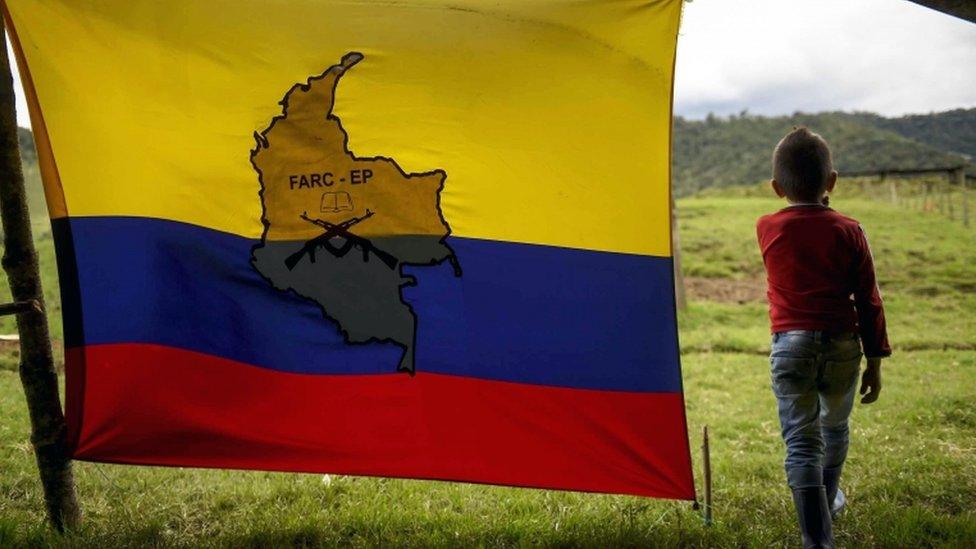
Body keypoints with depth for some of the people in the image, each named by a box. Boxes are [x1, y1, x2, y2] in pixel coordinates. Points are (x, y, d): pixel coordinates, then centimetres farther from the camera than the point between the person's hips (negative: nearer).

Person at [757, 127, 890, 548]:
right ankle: (828, 501, 46)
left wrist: (803, 207, 22)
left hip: (790, 345, -1)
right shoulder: (848, 231, -4)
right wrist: (875, 361, 5)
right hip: (842, 345, 2)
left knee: (801, 442, -2)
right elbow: (869, 300, -1)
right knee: (835, 428, 24)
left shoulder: (767, 229, -3)